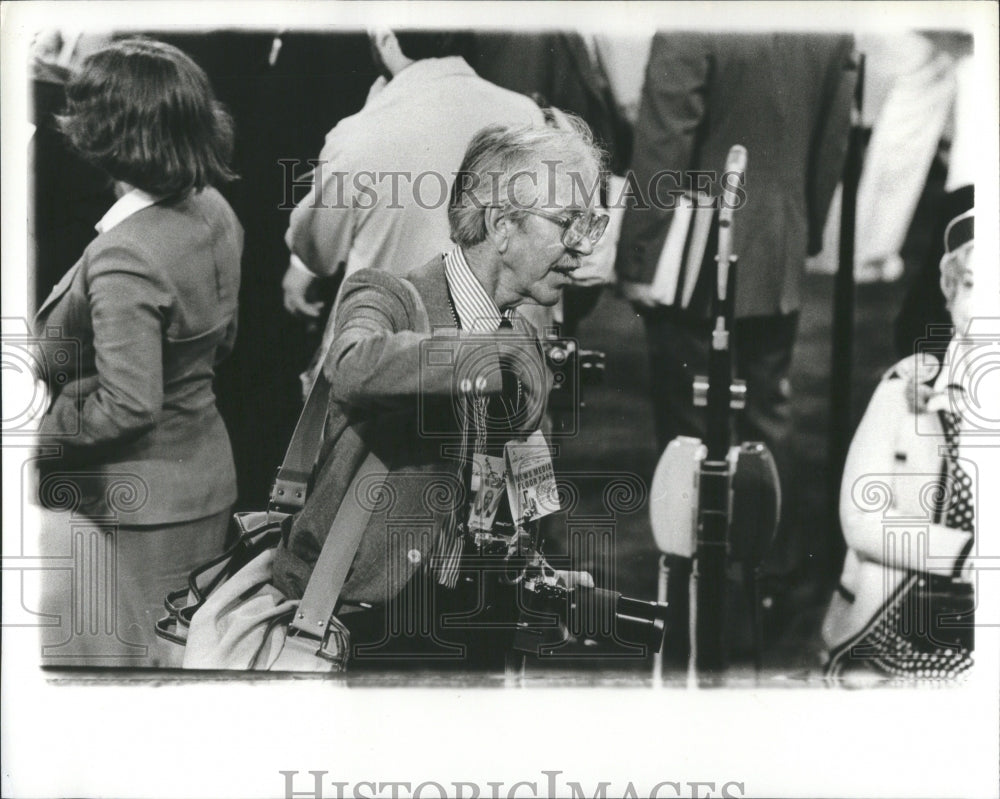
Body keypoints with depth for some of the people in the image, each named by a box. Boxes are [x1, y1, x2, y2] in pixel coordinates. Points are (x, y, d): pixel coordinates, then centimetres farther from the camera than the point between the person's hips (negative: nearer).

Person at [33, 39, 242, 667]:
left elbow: (127, 407, -27)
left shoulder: (125, 258, -28)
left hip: (132, 507, -9)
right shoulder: (214, 212, -1)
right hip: (205, 477, 9)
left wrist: (36, 433, -15)